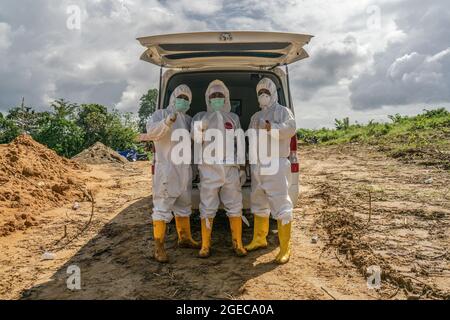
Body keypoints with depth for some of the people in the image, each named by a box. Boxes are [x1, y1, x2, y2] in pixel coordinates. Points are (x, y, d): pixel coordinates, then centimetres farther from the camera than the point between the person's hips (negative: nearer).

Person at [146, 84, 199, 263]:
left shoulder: (188, 120, 16)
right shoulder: (161, 114, -1)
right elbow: (151, 131, -19)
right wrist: (167, 122, -36)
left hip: (184, 170, 7)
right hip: (166, 170, -7)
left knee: (184, 207, 18)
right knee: (162, 208, -6)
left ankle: (184, 238, 34)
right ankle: (159, 247, 1)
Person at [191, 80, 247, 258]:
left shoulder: (234, 118, 14)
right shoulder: (200, 117, 8)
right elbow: (196, 140, -4)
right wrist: (201, 126, -17)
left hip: (231, 167, 2)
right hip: (208, 168, -2)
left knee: (235, 207, 4)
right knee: (207, 208, 1)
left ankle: (238, 243, 16)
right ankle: (205, 245, 12)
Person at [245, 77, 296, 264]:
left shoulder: (282, 111, 0)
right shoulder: (256, 117, 21)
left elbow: (290, 128, -19)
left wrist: (271, 128, -33)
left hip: (276, 164, -7)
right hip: (257, 165, 8)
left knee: (280, 205, -7)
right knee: (258, 204, 17)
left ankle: (285, 248, 1)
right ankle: (259, 239, 33)